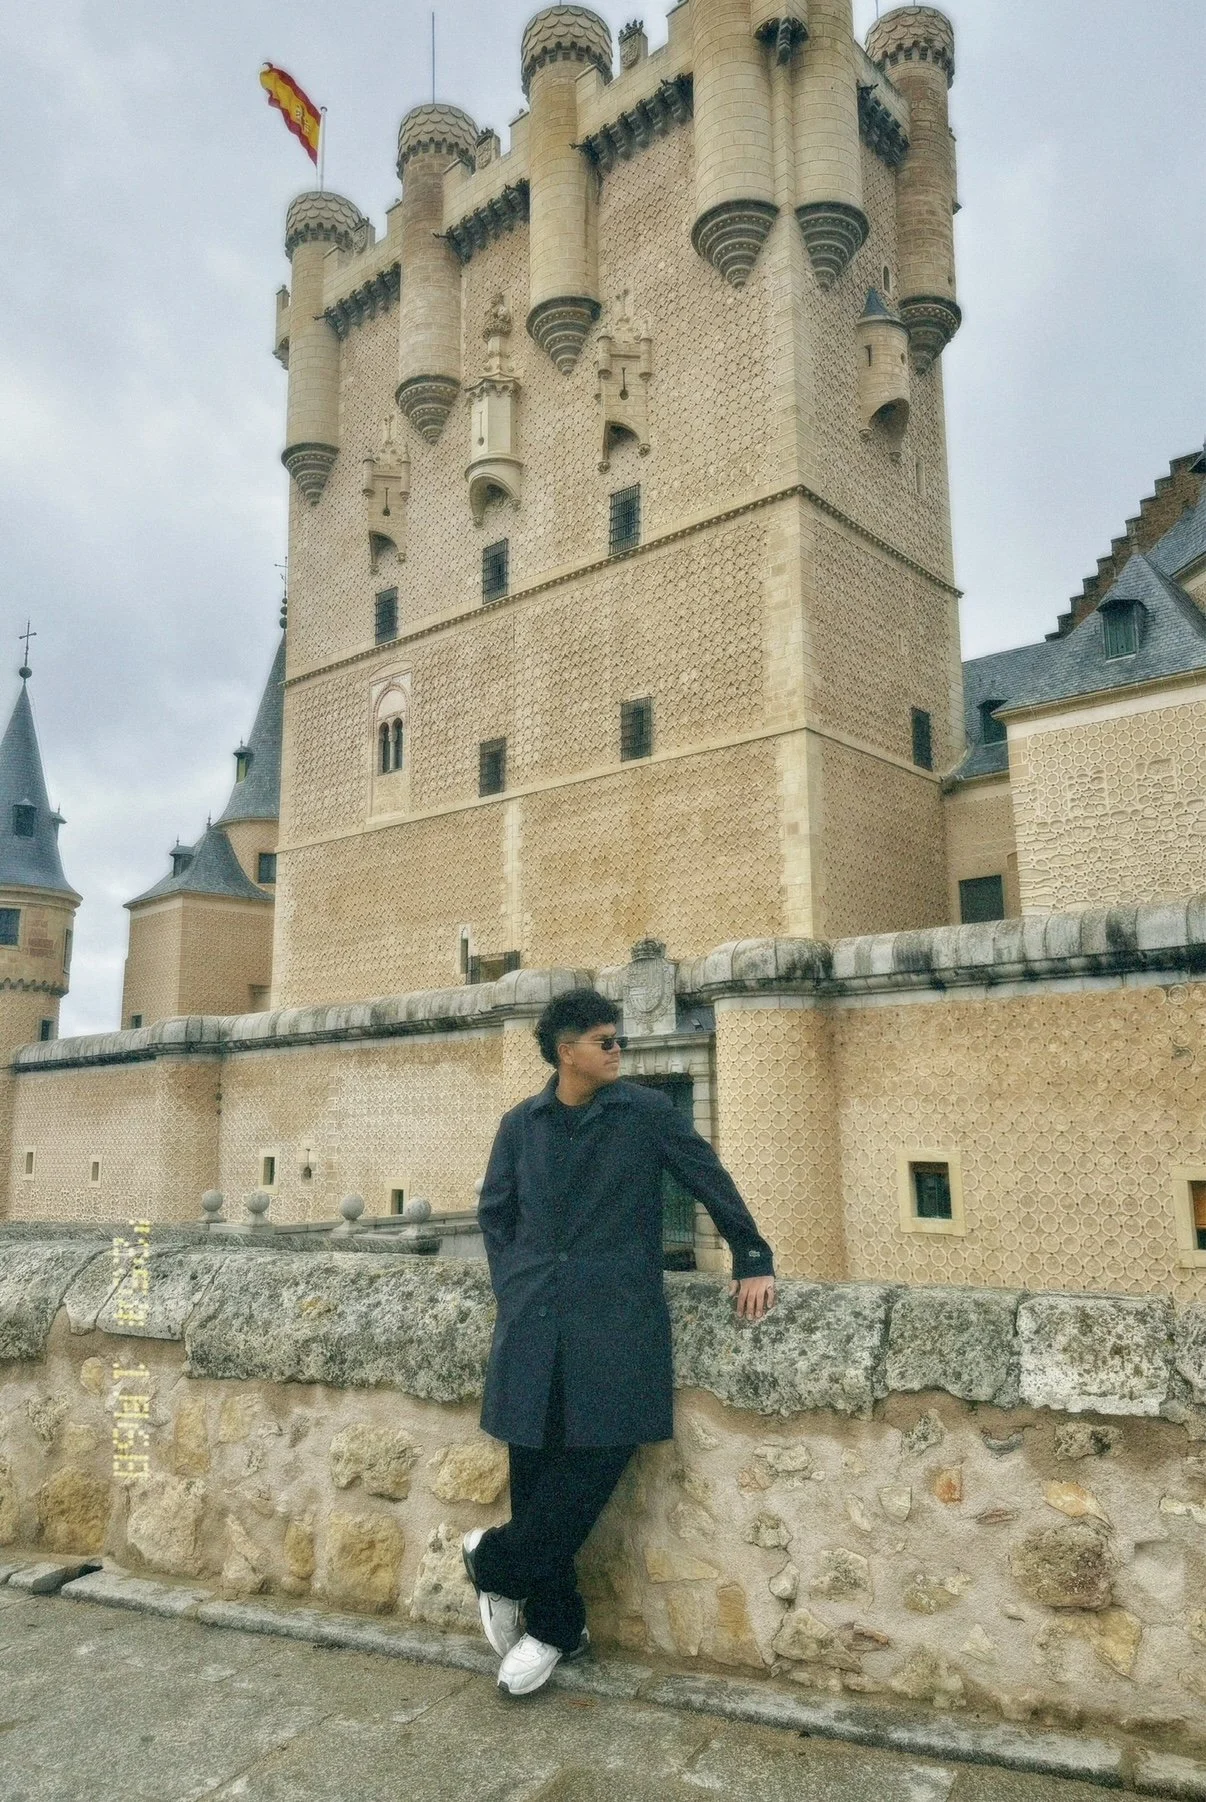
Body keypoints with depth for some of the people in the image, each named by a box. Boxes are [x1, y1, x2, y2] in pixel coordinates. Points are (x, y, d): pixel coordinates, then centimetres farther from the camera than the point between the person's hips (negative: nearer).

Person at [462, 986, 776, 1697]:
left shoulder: (645, 1112, 1)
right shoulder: (522, 1124, 8)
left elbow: (713, 1182, 7)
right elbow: (495, 1211, 19)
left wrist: (754, 1260, 4)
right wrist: (510, 1283, 8)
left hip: (617, 1318, -2)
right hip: (535, 1319, 2)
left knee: (595, 1460, -8)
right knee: (534, 1466, 3)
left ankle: (495, 1562, 18)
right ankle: (557, 1625, 22)